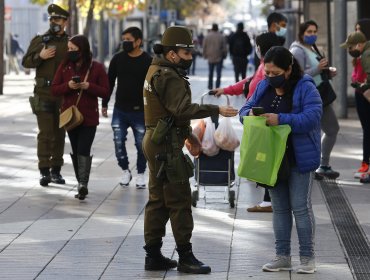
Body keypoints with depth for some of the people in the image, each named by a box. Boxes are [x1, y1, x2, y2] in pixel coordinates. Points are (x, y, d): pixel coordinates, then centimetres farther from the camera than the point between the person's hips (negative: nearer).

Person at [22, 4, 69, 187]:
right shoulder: (39, 40, 5)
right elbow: (26, 62, 5)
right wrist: (40, 56, -13)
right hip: (43, 94, -2)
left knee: (60, 134, 7)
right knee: (45, 133, -7)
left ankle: (56, 170, 14)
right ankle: (44, 171, -7)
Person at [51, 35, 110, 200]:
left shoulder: (97, 68, -4)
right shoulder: (64, 66, 4)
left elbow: (105, 92, -4)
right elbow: (54, 90, 2)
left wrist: (89, 86, -20)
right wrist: (68, 86, -18)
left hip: (89, 118, -3)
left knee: (83, 150, -12)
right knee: (75, 151, 8)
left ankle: (83, 184, -16)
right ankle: (82, 184, 17)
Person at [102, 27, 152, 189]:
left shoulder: (148, 61, -6)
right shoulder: (118, 59, 3)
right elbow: (110, 82, 11)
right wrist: (104, 104, 10)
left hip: (140, 111, -2)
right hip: (120, 110, 2)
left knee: (141, 144, 5)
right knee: (118, 142, 0)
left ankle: (140, 174, 22)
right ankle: (125, 171, 19)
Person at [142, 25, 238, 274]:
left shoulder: (157, 72, 16)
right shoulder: (168, 77, -17)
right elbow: (183, 109, -29)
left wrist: (187, 133, 21)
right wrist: (217, 110, -30)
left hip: (156, 142, 11)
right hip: (167, 145, -11)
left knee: (158, 200, 12)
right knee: (179, 200, -6)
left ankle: (153, 255, 16)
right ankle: (185, 257, -4)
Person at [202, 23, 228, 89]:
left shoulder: (207, 36, -2)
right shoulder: (221, 37, -7)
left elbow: (204, 47, 3)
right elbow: (224, 47, -2)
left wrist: (205, 55, 14)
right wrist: (224, 55, 11)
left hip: (210, 57, 2)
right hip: (219, 57, -2)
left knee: (210, 73, 12)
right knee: (218, 73, 1)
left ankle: (210, 86, 14)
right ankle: (217, 86, -4)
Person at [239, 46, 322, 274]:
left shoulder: (305, 88, -13)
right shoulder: (263, 87, 6)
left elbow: (312, 117, -25)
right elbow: (245, 109, 10)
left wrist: (281, 119, -33)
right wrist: (249, 114, -15)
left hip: (299, 158, -6)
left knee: (301, 207, -3)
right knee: (279, 208, 11)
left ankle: (308, 257, 6)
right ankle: (283, 257, 19)